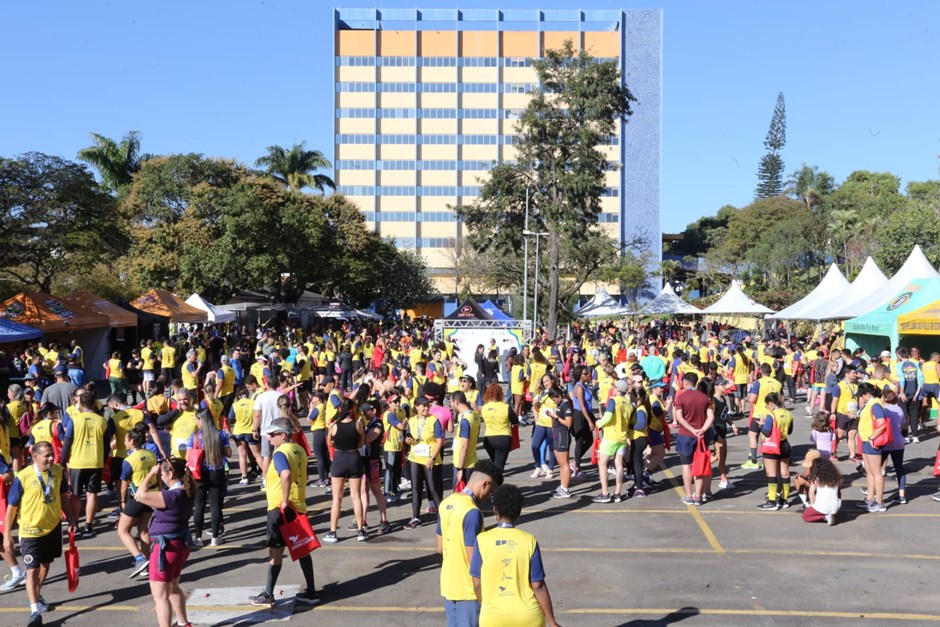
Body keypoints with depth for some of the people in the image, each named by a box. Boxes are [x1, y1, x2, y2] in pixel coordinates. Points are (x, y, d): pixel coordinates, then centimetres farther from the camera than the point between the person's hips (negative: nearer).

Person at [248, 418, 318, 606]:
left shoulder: (280, 453, -17)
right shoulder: (299, 450, 9)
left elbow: (286, 475, -36)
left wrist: (285, 501, -27)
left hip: (281, 509, -8)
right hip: (298, 507, 8)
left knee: (275, 552, 3)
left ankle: (268, 595, 13)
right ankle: (311, 592, 17)